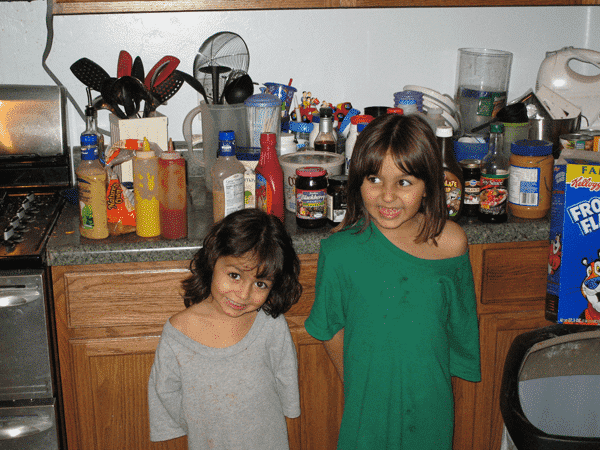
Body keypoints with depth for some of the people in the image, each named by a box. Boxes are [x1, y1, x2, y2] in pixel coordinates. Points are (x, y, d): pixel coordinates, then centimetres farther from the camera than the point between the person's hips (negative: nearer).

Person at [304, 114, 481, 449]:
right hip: (367, 404, -1)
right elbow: (330, 329, -4)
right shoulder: (341, 249, -17)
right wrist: (355, 383, 3)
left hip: (430, 401, 1)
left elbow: (460, 322, 1)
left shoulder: (451, 243, -14)